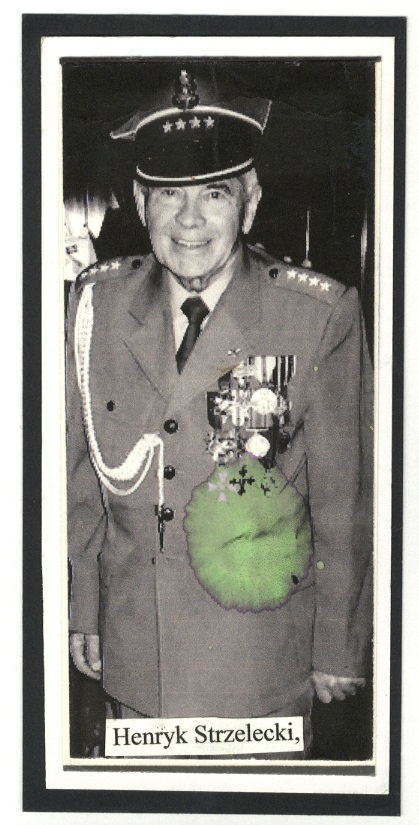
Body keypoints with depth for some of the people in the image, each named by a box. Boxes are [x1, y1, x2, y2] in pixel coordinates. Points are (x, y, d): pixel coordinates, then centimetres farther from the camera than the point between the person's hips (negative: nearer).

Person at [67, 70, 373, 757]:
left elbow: (344, 500, -8)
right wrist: (83, 611, 8)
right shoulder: (98, 303, -4)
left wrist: (339, 647, -2)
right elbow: (83, 473, 4)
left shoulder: (320, 317, -14)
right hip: (133, 645, 3)